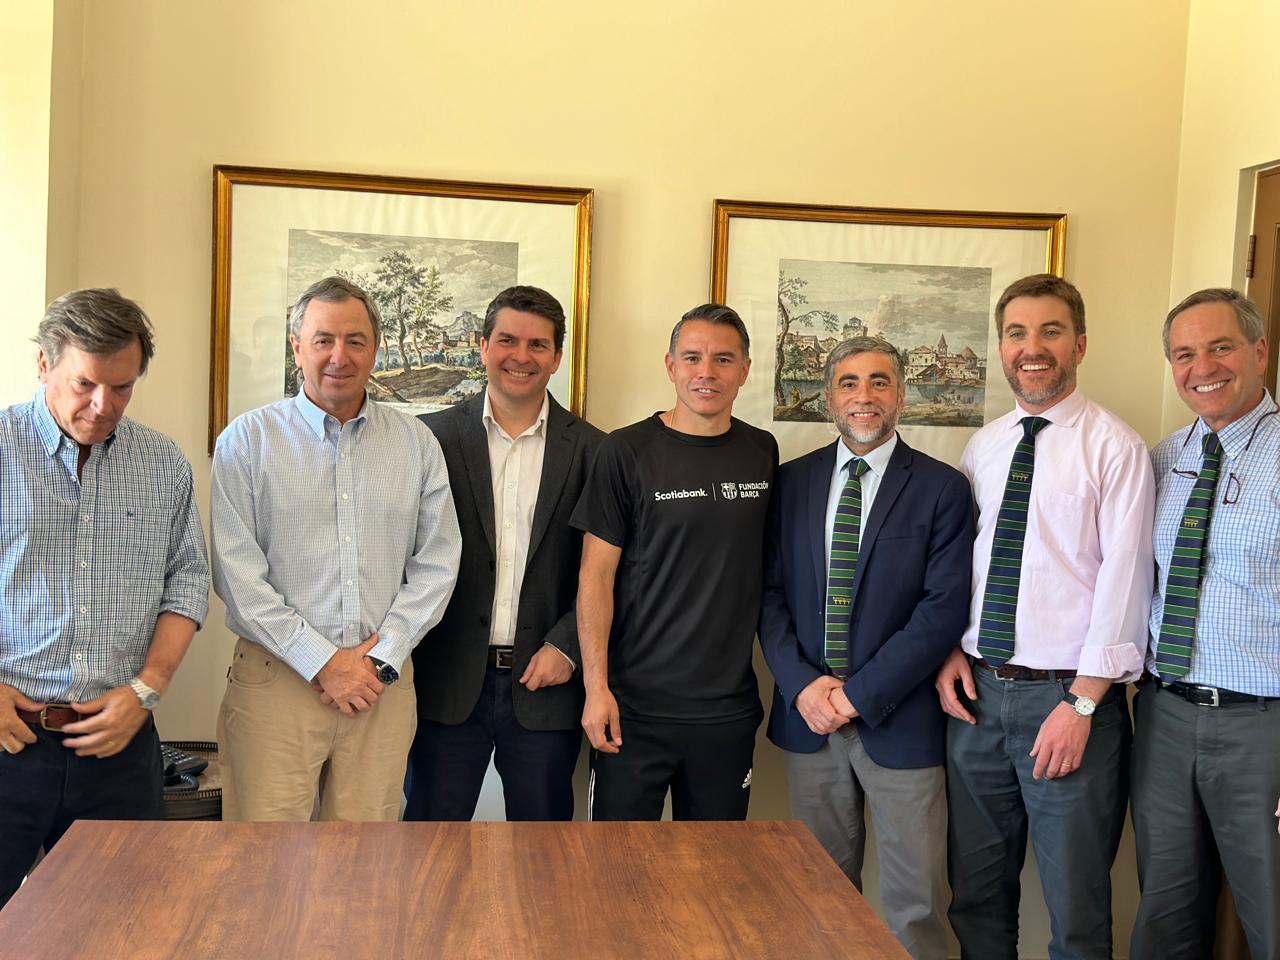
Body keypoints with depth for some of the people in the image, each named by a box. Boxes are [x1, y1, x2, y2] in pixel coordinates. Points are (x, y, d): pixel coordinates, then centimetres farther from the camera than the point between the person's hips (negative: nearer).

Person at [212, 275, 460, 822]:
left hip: (383, 678, 2)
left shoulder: (416, 443, 8)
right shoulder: (246, 441, 0)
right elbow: (237, 575, -6)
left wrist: (380, 657, -5)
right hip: (277, 676, -2)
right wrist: (322, 662, -10)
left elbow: (436, 564, 6)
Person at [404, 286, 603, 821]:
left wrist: (565, 646, -8)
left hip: (546, 682, 0)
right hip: (448, 682, 0)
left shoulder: (590, 450, 2)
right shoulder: (437, 436, 1)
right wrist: (405, 656, -5)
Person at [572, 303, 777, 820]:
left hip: (729, 708, 4)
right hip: (634, 705, -3)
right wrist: (596, 687, -12)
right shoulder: (627, 452, -6)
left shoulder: (761, 452, 6)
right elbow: (596, 574, -7)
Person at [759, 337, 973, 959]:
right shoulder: (793, 481, 8)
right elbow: (771, 592, 6)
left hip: (899, 718, -3)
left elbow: (945, 607, -9)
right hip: (808, 716, 3)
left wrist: (861, 692, -13)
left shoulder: (941, 488, -2)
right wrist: (802, 684, -8)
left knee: (915, 902, 2)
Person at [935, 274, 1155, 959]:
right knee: (977, 893, 16)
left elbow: (1123, 577, -12)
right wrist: (950, 652, 1)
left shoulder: (1114, 448, -7)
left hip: (1068, 697, -5)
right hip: (978, 694, 5)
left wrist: (1082, 703, -15)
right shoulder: (982, 448, 10)